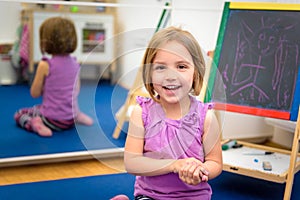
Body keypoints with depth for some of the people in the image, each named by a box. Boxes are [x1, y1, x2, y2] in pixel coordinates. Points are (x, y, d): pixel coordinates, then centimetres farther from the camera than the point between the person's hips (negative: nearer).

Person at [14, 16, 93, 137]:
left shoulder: (45, 65, -17)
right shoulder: (75, 64, -1)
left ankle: (35, 124, -15)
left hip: (52, 119, -6)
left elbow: (35, 93, -8)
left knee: (19, 114, 16)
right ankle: (78, 116, 15)